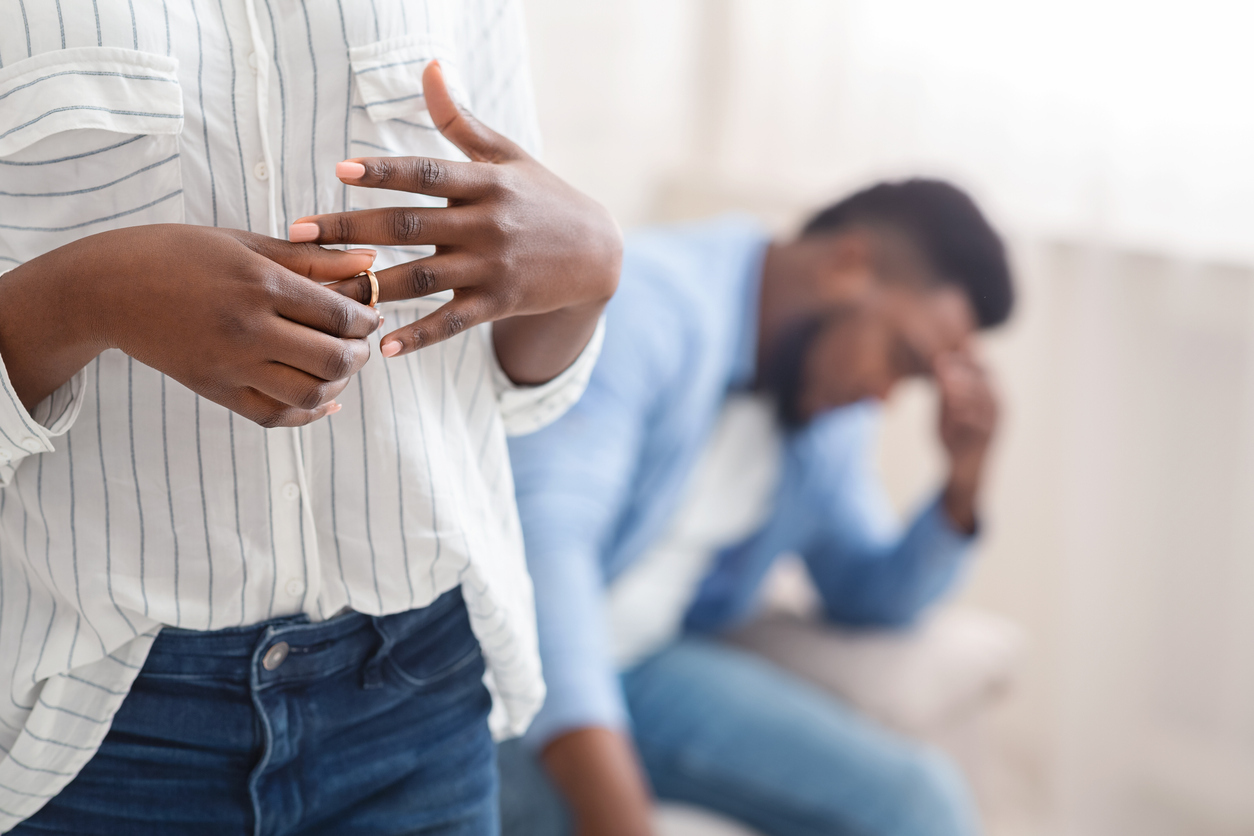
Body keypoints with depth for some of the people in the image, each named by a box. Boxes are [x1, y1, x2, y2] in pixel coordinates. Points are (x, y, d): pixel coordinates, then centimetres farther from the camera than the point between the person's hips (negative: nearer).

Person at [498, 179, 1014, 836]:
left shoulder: (832, 397, 8)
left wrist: (965, 482, 0)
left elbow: (867, 594, 20)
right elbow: (543, 534, -31)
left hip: (646, 664, 7)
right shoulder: (645, 303, -19)